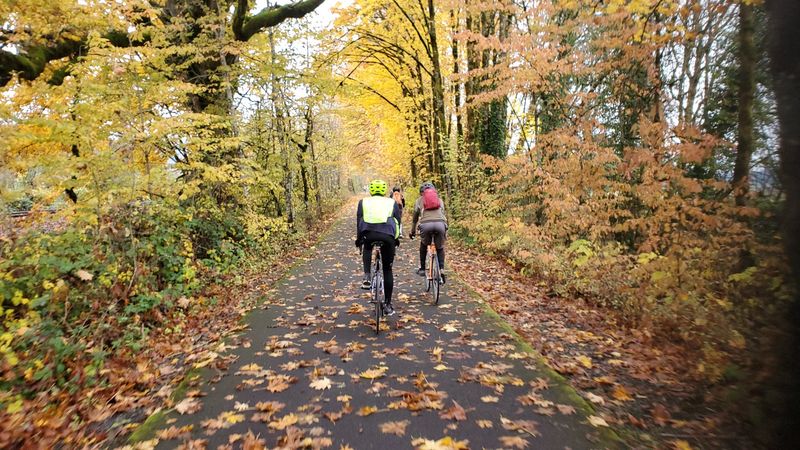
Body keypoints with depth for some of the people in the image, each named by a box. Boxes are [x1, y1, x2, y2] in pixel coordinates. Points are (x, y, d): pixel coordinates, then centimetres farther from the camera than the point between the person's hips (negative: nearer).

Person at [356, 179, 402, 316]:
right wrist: (396, 239, 37)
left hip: (369, 233, 0)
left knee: (367, 249, 37)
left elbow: (359, 221, 23)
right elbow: (398, 221, 25)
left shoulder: (363, 202, 25)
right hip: (388, 235, 0)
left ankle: (367, 277, 16)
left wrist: (359, 239, 32)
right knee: (387, 270, 16)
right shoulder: (392, 203, 26)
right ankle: (388, 305, 18)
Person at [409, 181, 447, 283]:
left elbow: (415, 217, 30)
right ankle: (441, 269, 6)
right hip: (440, 223, 1)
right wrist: (445, 229, 48)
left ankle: (422, 268, 26)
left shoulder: (419, 200, 26)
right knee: (440, 248, 22)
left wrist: (412, 232, 42)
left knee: (423, 246, 28)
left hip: (426, 224, -1)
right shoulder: (439, 199, 30)